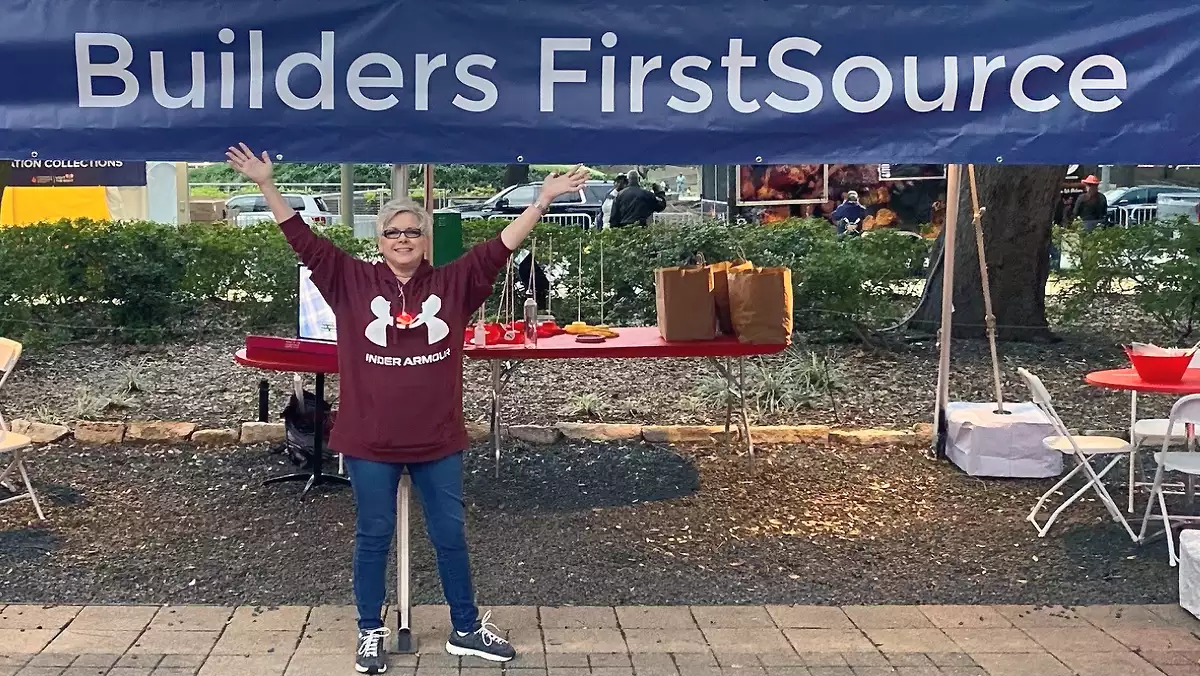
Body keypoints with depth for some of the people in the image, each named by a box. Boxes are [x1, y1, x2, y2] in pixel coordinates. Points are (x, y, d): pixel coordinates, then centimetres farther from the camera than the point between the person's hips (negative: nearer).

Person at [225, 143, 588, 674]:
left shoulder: (453, 284, 0)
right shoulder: (351, 281, -2)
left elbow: (500, 247, -2)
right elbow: (303, 240, -4)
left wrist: (543, 198, -7)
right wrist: (265, 185, -10)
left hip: (437, 438, 1)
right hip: (370, 440, -1)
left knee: (450, 534, 13)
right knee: (373, 536, 12)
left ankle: (466, 628, 29)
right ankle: (370, 633, 28)